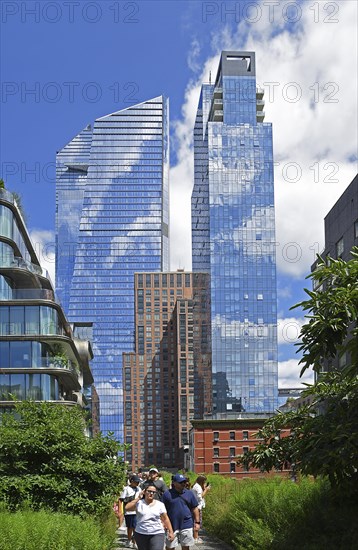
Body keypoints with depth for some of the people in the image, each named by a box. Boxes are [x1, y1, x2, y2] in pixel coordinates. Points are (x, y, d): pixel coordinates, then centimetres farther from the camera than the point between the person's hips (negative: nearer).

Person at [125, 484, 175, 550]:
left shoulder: (160, 504, 4)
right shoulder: (139, 503, 0)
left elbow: (165, 519, 6)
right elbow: (127, 508, -16)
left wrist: (171, 532, 0)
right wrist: (138, 498, -14)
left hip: (157, 534, -1)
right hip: (140, 534, 1)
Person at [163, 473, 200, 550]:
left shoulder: (189, 493, 5)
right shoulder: (167, 494, -3)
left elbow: (195, 509, 9)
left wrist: (197, 522, 5)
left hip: (186, 525, 2)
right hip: (172, 526, -2)